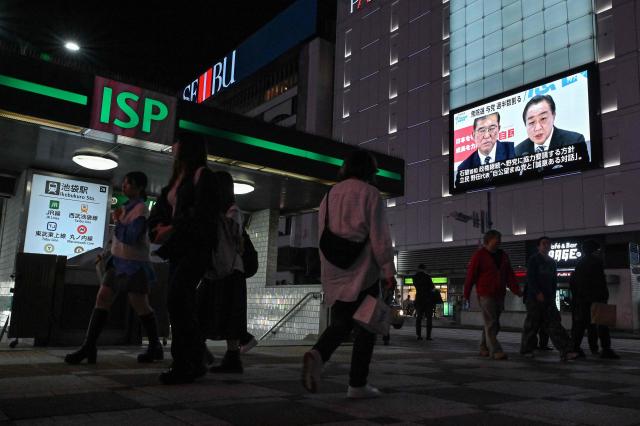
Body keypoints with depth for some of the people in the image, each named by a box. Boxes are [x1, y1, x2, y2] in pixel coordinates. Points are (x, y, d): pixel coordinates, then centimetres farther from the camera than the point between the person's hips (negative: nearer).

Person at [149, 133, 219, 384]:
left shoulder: (202, 175, -3)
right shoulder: (175, 180, 23)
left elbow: (201, 213, -15)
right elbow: (159, 212, 21)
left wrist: (173, 229, -12)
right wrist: (160, 228, 0)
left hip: (196, 247, -8)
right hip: (178, 248, 8)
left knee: (177, 298, -18)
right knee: (183, 303, 6)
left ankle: (186, 363, -14)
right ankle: (193, 363, 11)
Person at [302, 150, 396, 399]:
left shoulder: (330, 194, 15)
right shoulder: (369, 193, -4)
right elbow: (379, 236, -10)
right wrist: (388, 271, -8)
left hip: (334, 273, 6)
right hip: (362, 272, -5)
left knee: (341, 322, 11)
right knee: (364, 327, 4)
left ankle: (318, 354, -16)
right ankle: (357, 384, 7)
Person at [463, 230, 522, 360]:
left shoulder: (503, 256, 14)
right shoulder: (479, 255, -5)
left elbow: (510, 275, 11)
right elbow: (471, 275, -7)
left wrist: (516, 290, -3)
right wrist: (466, 295, -8)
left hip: (499, 295, 7)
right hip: (485, 295, -7)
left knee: (494, 324, 11)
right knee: (491, 323, -9)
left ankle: (484, 348, 24)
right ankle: (495, 351, -11)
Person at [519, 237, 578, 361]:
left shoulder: (552, 262, 16)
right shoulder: (533, 260, -3)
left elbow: (554, 280, 20)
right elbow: (530, 278, -11)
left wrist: (553, 295, 11)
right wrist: (538, 293, -18)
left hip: (549, 299, 6)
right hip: (535, 298, -5)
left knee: (555, 324, -3)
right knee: (532, 324, 1)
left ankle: (565, 351, -9)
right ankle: (526, 349, 13)